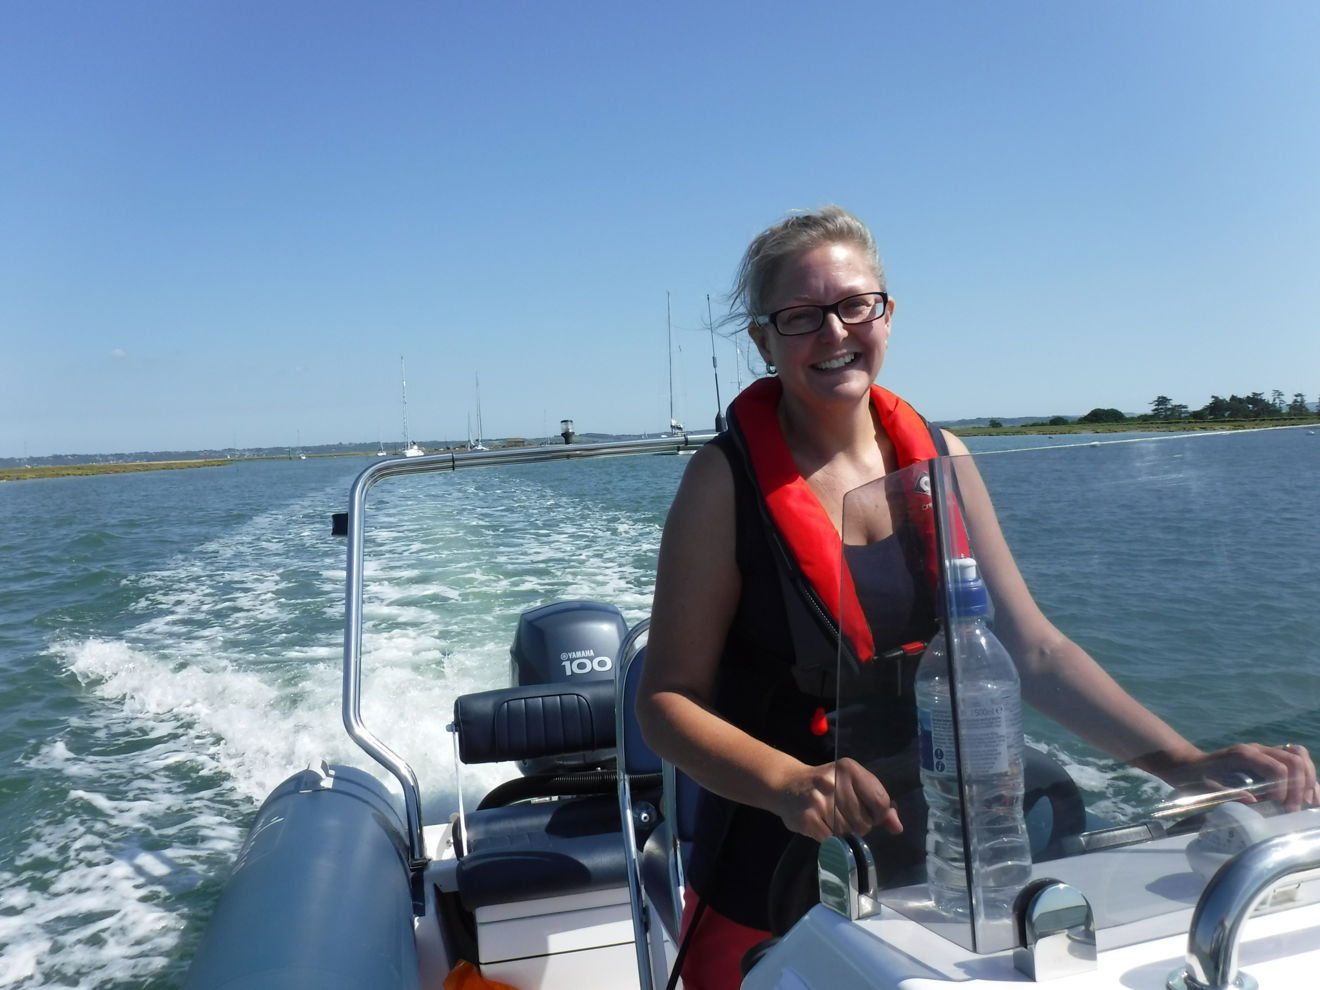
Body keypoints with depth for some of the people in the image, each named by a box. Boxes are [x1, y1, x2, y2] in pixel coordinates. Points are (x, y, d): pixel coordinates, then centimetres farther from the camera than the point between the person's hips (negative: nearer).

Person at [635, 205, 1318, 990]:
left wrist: (1187, 764, -10)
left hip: (933, 870, 4)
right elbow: (668, 700, -16)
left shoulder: (939, 458, -1)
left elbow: (1034, 651, 0)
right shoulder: (729, 479, -14)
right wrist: (788, 782, -32)